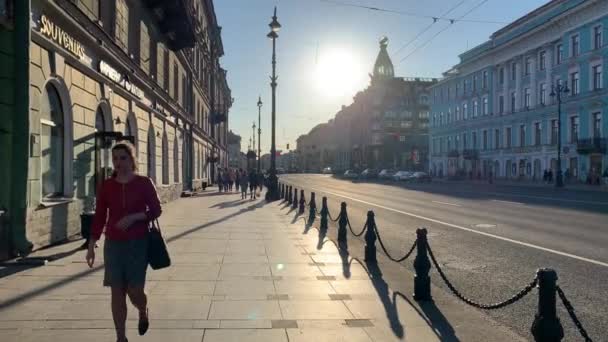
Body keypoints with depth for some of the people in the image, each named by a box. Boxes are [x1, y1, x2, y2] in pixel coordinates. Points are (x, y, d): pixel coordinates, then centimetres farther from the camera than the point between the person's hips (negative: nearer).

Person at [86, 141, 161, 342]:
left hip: (138, 243, -2)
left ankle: (143, 312, 32)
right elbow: (99, 217, 6)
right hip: (113, 244, 2)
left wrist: (134, 217, -18)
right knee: (117, 292, 3)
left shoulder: (144, 183, -3)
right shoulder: (106, 186, 3)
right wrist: (91, 246, 4)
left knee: (134, 290, -4)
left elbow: (156, 210, -1)